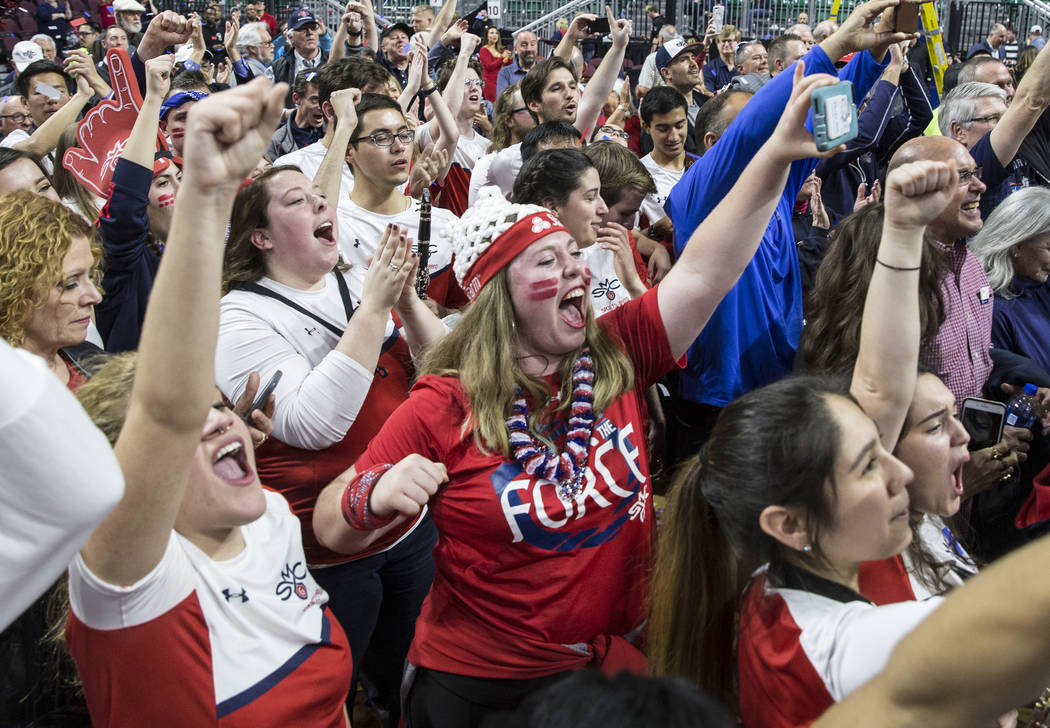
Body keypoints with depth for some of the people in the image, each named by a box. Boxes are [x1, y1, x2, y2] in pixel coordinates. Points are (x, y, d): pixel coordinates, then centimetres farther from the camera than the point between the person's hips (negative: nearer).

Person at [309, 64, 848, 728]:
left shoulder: (617, 355, -6)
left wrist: (777, 154, -24)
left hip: (619, 661, 4)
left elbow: (703, 271, -15)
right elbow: (333, 529, -12)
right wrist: (374, 497, -35)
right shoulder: (445, 409, -16)